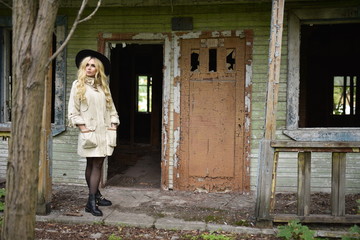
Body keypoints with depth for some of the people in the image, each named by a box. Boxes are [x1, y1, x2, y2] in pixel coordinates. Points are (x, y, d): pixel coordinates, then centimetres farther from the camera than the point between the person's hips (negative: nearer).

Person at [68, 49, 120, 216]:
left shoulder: (103, 86, 15)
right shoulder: (78, 85, 3)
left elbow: (111, 108, 15)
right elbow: (73, 111, -2)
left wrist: (113, 126, 4)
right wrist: (83, 128, -11)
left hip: (104, 131, 4)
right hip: (89, 131, -4)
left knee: (97, 164, 4)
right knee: (92, 164, -4)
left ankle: (95, 196, 12)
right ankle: (91, 201, 1)